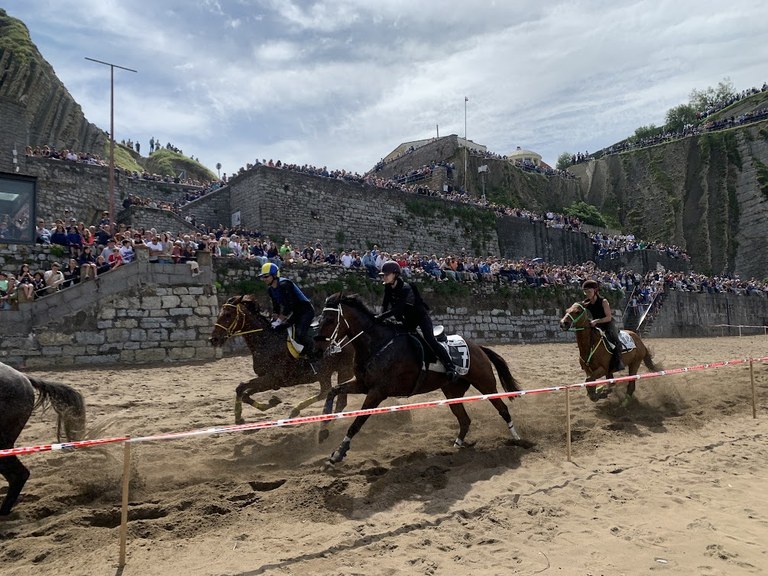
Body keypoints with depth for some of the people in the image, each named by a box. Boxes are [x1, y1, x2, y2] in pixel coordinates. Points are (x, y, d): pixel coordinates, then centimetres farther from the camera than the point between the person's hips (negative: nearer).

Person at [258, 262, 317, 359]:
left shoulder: (284, 285, -24)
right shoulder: (270, 289, 4)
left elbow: (288, 307, -27)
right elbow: (276, 307, 10)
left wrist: (279, 321, -23)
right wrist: (274, 321, 0)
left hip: (306, 310, -10)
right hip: (294, 312, 10)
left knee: (300, 335, -28)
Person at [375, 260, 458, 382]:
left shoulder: (405, 288, -30)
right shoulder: (388, 288, -6)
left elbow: (398, 308, -38)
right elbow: (385, 305, -3)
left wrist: (382, 316, -42)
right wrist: (381, 316, -22)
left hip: (421, 316, -8)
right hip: (409, 319, 8)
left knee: (430, 340, -21)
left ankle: (450, 367, -23)